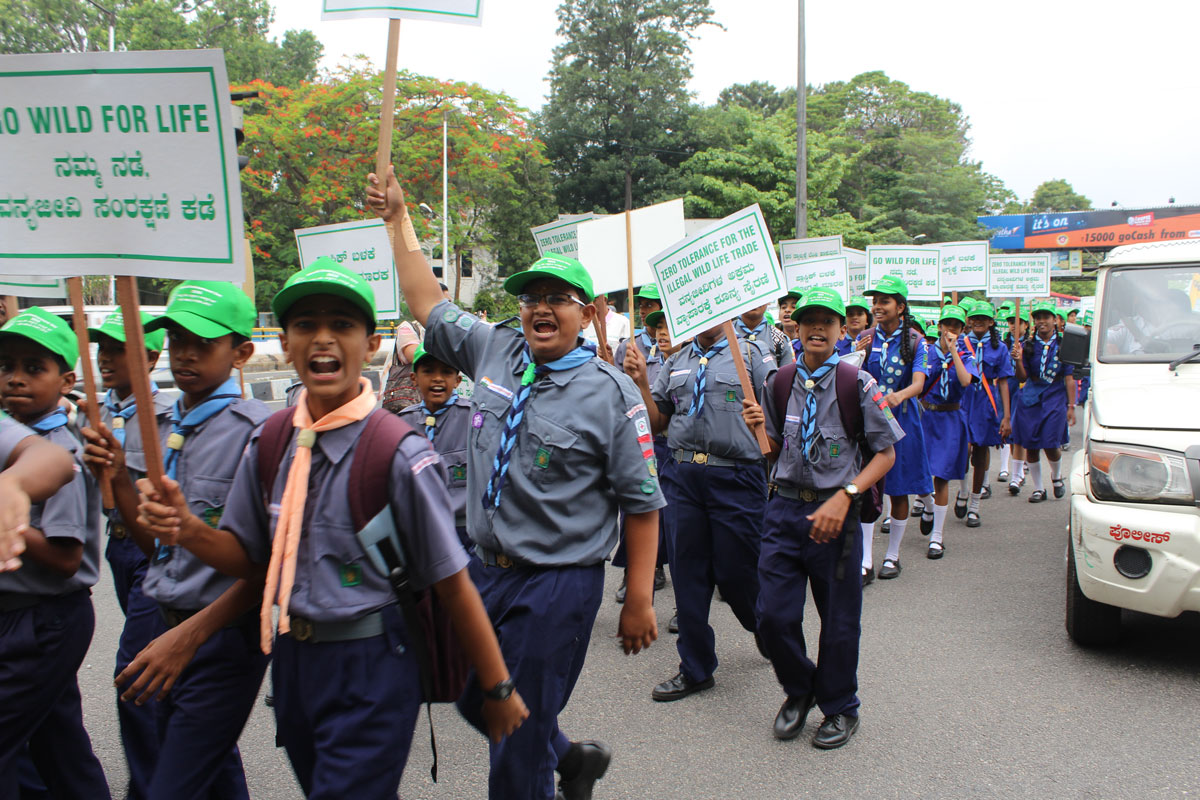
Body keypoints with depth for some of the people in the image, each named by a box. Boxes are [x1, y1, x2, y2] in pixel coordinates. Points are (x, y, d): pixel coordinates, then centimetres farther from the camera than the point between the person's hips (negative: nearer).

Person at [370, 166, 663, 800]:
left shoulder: (609, 393, -12)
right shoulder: (494, 353, 2)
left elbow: (642, 505, -11)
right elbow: (429, 305, 15)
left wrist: (638, 602, -12)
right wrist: (399, 219, 15)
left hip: (559, 584, -7)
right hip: (490, 570, 7)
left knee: (519, 747, 4)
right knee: (474, 701, 23)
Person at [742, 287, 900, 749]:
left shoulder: (858, 384, -7)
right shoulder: (779, 384, 5)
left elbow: (886, 452, -5)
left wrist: (844, 497, -17)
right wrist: (759, 428, -8)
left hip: (836, 511, -3)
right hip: (784, 507, 3)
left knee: (839, 622, 9)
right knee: (773, 615, 2)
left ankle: (839, 707, 34)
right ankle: (799, 691, 31)